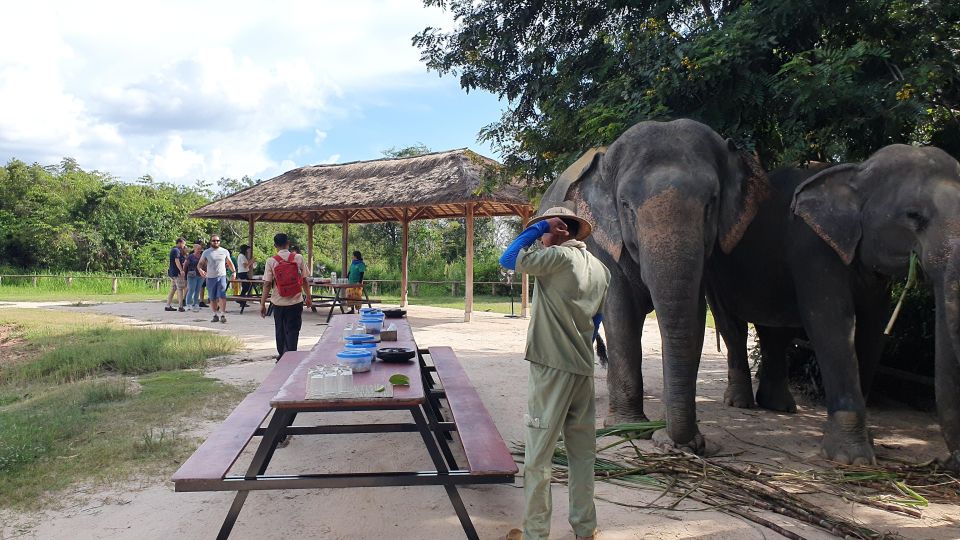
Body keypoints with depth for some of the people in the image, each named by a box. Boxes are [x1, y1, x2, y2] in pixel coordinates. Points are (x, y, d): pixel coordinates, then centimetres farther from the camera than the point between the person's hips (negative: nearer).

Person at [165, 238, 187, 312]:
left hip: (172, 273, 10)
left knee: (173, 290, 12)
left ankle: (168, 306, 12)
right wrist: (181, 270, -28)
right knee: (180, 289, -7)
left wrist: (184, 253, 12)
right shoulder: (176, 250, -11)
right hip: (177, 273, -10)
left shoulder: (173, 250, 21)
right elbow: (177, 261, -23)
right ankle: (181, 307, -8)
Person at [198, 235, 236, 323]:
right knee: (212, 298, 6)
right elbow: (200, 264, 6)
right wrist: (200, 269, -15)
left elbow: (229, 263, 17)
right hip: (210, 278, 1)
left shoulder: (225, 251, 8)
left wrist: (234, 271, 5)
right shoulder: (206, 252, 5)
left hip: (222, 276, -1)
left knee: (222, 296, -12)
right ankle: (215, 315, 16)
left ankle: (223, 315, -11)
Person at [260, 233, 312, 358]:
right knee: (293, 330, 4)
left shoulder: (271, 261, -6)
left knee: (280, 331, 15)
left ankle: (282, 356, 26)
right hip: (296, 301, -1)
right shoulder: (298, 258, -4)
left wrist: (262, 304, 0)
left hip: (278, 302, 1)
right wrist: (308, 297, 11)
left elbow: (267, 284, -7)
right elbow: (304, 280, 0)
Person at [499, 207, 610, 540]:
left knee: (539, 454, 0)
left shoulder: (559, 257, -11)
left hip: (552, 366, -7)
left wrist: (540, 226, -3)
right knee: (583, 451, 13)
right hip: (584, 368, 8)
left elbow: (508, 260, -11)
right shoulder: (601, 270, 13)